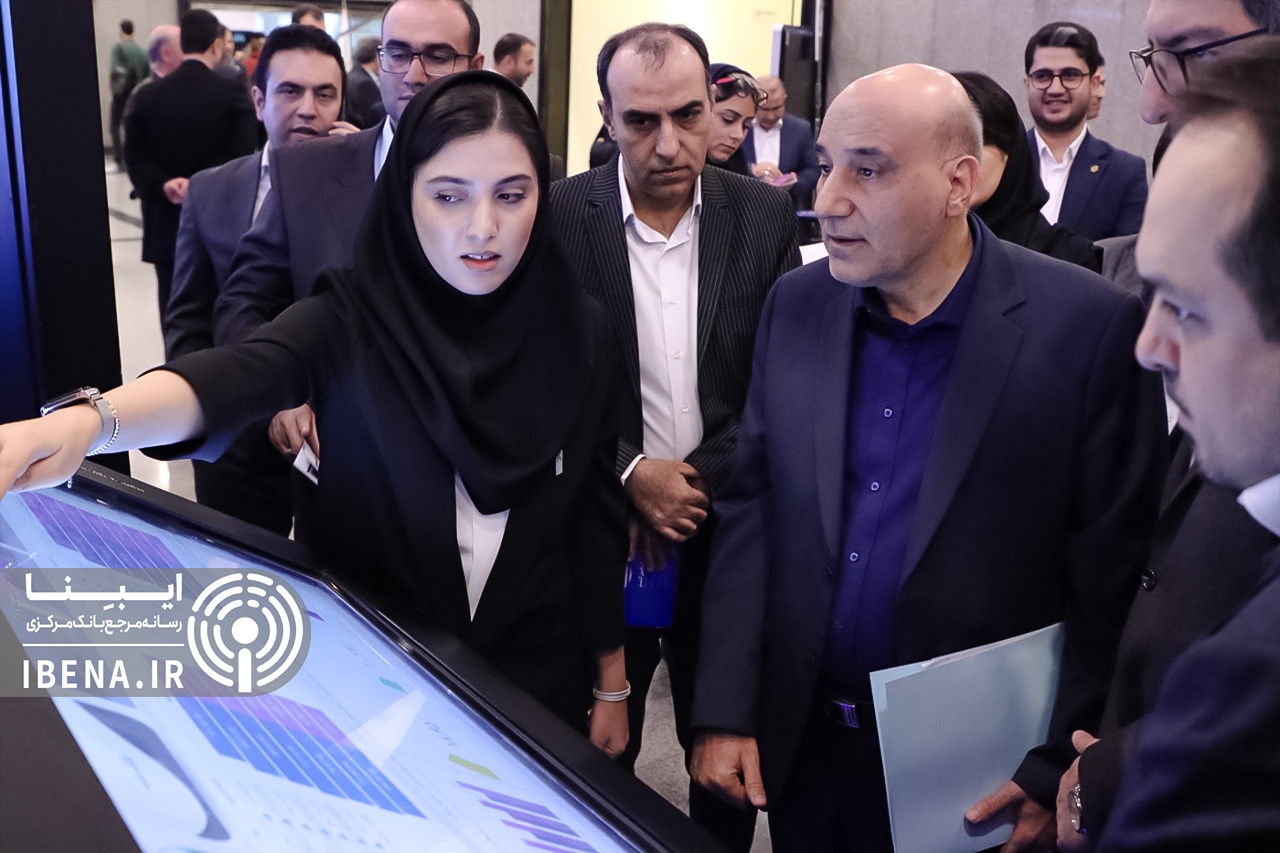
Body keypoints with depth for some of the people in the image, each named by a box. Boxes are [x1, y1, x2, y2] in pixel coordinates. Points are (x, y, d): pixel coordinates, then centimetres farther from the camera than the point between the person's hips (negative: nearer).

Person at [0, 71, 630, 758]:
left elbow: (598, 513, -2)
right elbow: (234, 378, -33)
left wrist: (612, 686, 3)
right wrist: (87, 423, -54)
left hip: (539, 677, 2)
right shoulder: (351, 320, -13)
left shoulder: (578, 333, -8)